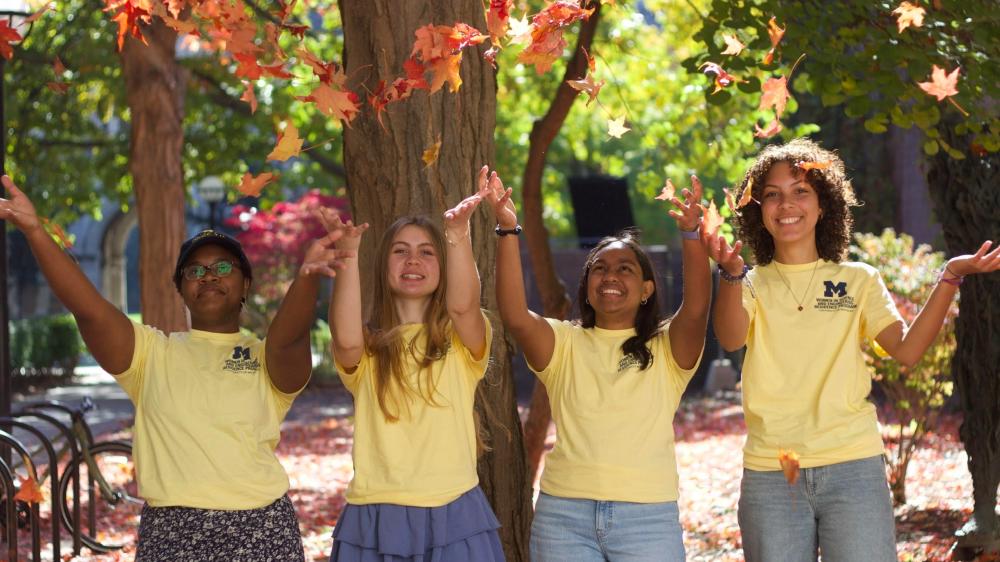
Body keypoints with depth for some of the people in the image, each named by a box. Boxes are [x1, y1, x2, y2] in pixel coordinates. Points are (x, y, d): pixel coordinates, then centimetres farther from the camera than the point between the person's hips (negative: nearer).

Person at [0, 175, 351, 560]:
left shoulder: (267, 358, 6)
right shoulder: (151, 353, 10)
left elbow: (289, 336, -16)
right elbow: (88, 309, -4)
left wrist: (307, 277, -38)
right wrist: (34, 231, -18)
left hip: (261, 530, -1)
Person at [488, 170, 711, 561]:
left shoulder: (666, 347, 7)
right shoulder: (563, 343, 9)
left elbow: (696, 309, -12)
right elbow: (515, 317, -8)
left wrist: (692, 234, -26)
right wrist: (508, 231, -18)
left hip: (648, 515, -1)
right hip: (564, 513, 1)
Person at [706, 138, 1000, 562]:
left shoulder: (858, 280, 9)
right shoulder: (752, 285, 8)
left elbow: (906, 350, -4)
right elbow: (731, 339, -14)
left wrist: (950, 278, -16)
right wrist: (731, 273, -34)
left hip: (852, 467, 0)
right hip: (769, 475, 0)